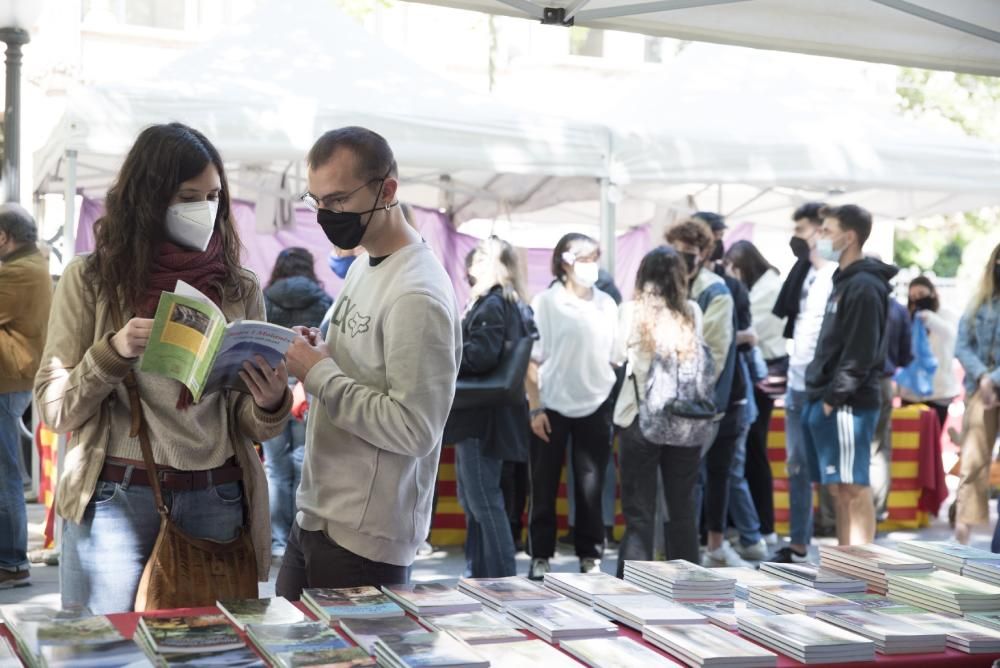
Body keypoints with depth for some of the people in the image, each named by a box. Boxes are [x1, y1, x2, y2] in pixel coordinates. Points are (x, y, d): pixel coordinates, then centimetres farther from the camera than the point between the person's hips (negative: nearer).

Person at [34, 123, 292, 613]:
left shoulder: (240, 289, 5)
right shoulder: (90, 280, -1)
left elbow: (248, 426, 7)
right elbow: (54, 410, -1)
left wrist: (270, 405, -15)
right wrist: (113, 352, -17)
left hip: (216, 498, 2)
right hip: (114, 497, -2)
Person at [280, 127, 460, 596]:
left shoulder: (417, 296, -20)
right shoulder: (363, 264, 11)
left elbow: (413, 430, -23)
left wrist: (317, 373, -20)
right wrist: (319, 353, 1)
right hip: (314, 517, 9)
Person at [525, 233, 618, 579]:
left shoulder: (606, 304, 6)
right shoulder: (546, 302, -4)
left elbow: (614, 355, 9)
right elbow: (532, 360, -5)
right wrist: (535, 408, -10)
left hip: (595, 406, 3)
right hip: (552, 406, -2)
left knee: (591, 488, 6)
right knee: (544, 487, 4)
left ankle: (590, 557, 15)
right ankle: (540, 557, 13)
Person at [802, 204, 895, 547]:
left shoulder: (864, 286, -13)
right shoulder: (844, 280, 17)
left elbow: (861, 353, -18)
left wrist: (834, 397, -17)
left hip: (847, 404, -10)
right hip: (827, 401, 10)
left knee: (854, 487, -7)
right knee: (839, 488, 12)